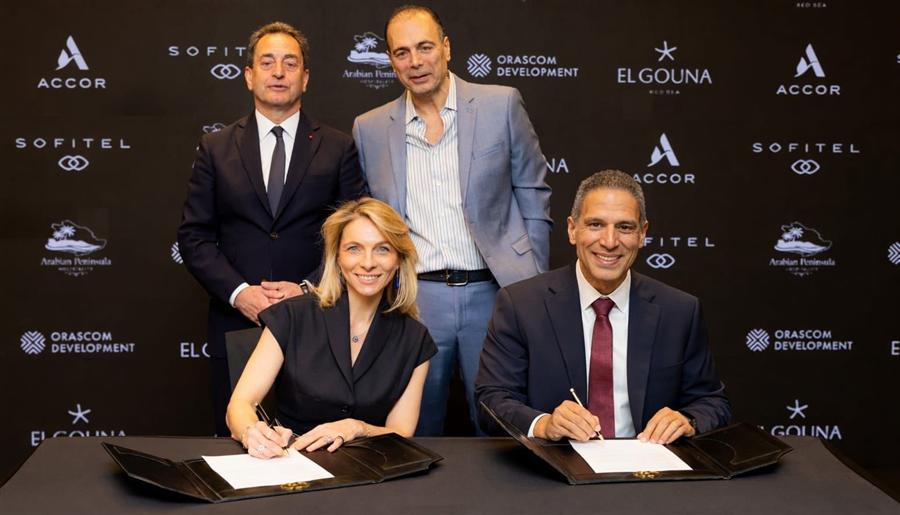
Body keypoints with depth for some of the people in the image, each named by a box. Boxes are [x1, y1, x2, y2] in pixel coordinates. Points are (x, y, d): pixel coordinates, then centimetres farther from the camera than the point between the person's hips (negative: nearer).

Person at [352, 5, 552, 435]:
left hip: (493, 291, -1)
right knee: (416, 436, 9)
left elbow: (533, 199, 5)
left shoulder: (501, 105, 1)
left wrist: (535, 287, 1)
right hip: (414, 298, 2)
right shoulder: (370, 129, 6)